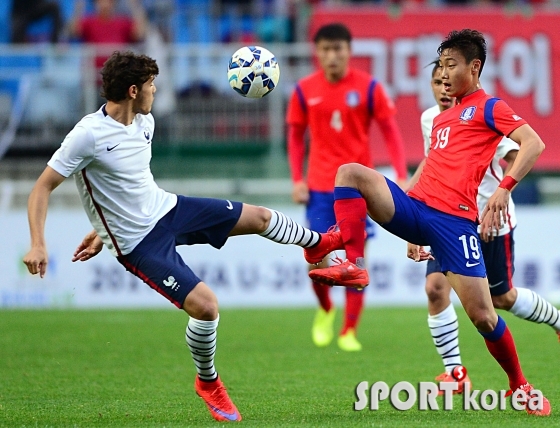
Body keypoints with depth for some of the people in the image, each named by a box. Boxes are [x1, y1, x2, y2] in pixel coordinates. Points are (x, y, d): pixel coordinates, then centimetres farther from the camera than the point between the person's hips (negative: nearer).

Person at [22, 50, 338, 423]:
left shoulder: (145, 122, 1)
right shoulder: (88, 135, -24)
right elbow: (43, 187, -20)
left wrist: (102, 228, 20)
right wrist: (38, 245, -31)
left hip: (168, 209, 8)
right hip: (139, 242, -8)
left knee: (258, 217, 13)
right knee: (205, 306, -20)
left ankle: (316, 243, 47)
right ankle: (208, 383, 8)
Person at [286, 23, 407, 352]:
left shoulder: (369, 88, -4)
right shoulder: (305, 91, 1)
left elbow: (391, 131, 0)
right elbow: (296, 136, 10)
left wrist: (402, 176, -9)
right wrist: (298, 179, 1)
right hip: (319, 186, 1)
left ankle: (349, 331, 6)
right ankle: (325, 310, 25)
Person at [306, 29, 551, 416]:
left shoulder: (488, 107, 4)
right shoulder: (442, 119, 27)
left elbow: (534, 143, -11)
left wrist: (504, 188, -24)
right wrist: (416, 236, 27)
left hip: (455, 220, -6)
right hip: (415, 208, 7)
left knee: (481, 314, -9)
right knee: (351, 172, -16)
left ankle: (521, 386, 11)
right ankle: (353, 265, -27)